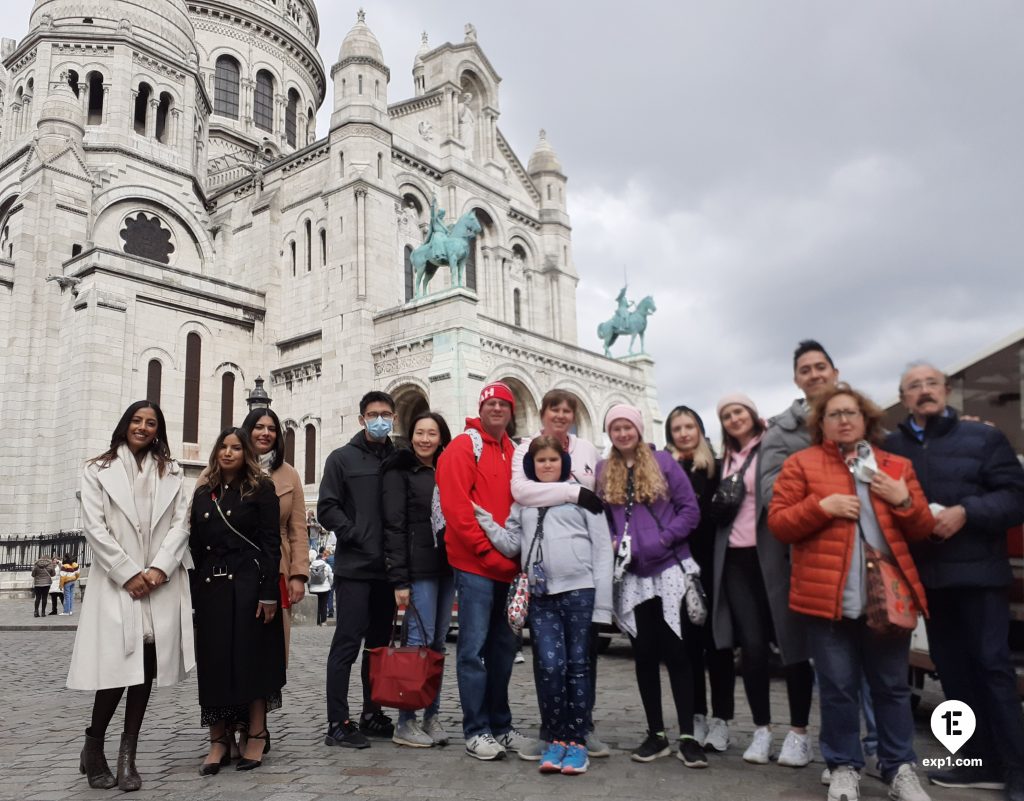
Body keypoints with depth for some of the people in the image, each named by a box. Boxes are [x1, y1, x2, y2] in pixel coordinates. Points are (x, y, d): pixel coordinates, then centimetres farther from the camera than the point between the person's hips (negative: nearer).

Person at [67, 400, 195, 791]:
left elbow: (181, 524, 5)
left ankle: (127, 755, 12)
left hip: (162, 584, 3)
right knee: (118, 667, -9)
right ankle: (93, 748, 14)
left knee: (147, 668, 2)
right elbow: (94, 527, -2)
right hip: (116, 583, -2)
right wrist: (128, 574, -10)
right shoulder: (98, 470, 7)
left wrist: (159, 569, -9)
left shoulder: (171, 473, 14)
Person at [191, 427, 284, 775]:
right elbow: (195, 547, 13)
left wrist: (269, 592, -14)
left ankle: (256, 736, 12)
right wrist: (194, 594, 7)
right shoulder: (203, 493, 14)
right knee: (214, 663, 5)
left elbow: (271, 543, -6)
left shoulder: (261, 489, 0)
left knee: (251, 658, 0)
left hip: (249, 585, -4)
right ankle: (218, 741, 14)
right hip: (210, 587, 4)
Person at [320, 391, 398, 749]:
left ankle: (371, 714, 24)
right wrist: (355, 535, -12)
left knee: (380, 643, 12)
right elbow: (327, 508, -5)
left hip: (387, 568, 4)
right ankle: (337, 723, 4)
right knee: (348, 642, -3)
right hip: (354, 568, -4)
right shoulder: (343, 458, 2)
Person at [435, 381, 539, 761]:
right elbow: (456, 505, -13)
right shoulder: (464, 446, -4)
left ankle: (500, 725, 24)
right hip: (474, 564, -7)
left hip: (507, 568, 7)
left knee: (503, 647, 13)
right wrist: (488, 551, -15)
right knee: (474, 648, -2)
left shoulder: (513, 452, 15)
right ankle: (476, 731, 8)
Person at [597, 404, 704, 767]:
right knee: (644, 653, 9)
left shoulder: (663, 462, -1)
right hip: (631, 575, 3)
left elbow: (690, 509, -3)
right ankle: (656, 734, 19)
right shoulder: (602, 471, 7)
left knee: (675, 650, 0)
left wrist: (665, 538, -13)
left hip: (670, 570, -3)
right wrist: (610, 542, -5)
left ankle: (687, 736, 8)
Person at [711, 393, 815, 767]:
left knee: (791, 642, 2)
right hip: (736, 560, 5)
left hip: (774, 556, -4)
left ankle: (799, 732, 12)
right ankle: (762, 729, 15)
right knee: (753, 646, 5)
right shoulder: (726, 460, 17)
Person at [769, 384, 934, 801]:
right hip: (828, 595, -2)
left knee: (892, 686, 11)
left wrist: (904, 501, -6)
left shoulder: (896, 466, 12)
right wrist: (822, 506, -15)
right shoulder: (801, 463, 4)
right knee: (838, 686, 5)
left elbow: (922, 529, 13)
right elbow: (777, 523, -2)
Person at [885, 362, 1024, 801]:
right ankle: (981, 760, 20)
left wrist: (966, 512, -18)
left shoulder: (984, 437, 1)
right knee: (951, 667, 8)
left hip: (978, 570, -3)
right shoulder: (891, 446, 7)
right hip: (927, 574, 3)